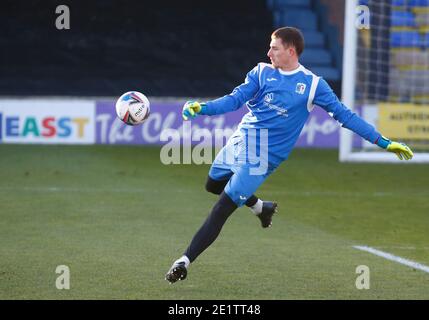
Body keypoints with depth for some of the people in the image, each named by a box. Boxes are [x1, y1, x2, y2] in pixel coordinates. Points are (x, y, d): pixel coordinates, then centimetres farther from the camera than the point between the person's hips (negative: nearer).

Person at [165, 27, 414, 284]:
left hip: (264, 155, -6)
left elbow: (343, 114, -2)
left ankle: (185, 261, -8)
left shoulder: (313, 84, -5)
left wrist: (383, 142, -6)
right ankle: (261, 207, 43)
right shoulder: (262, 72, 4)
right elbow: (235, 99, -1)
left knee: (221, 211, -11)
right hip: (240, 139, 6)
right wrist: (202, 108, -18)